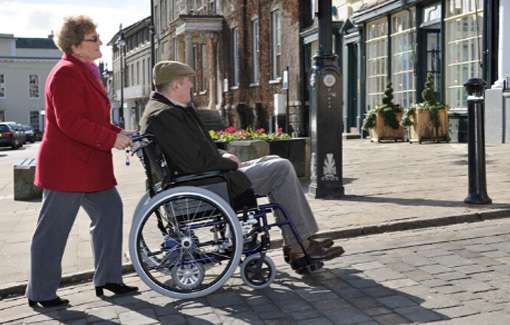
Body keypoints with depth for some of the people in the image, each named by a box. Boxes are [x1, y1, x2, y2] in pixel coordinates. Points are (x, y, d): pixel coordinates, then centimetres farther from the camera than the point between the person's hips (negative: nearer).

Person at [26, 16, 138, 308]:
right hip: (66, 166, -10)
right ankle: (41, 292, 11)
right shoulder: (66, 73, -16)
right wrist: (112, 139, -21)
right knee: (53, 229, -1)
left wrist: (119, 134, 8)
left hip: (88, 167, 10)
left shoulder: (85, 72, 17)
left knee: (109, 211, 11)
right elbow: (70, 122, -24)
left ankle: (108, 278, 20)